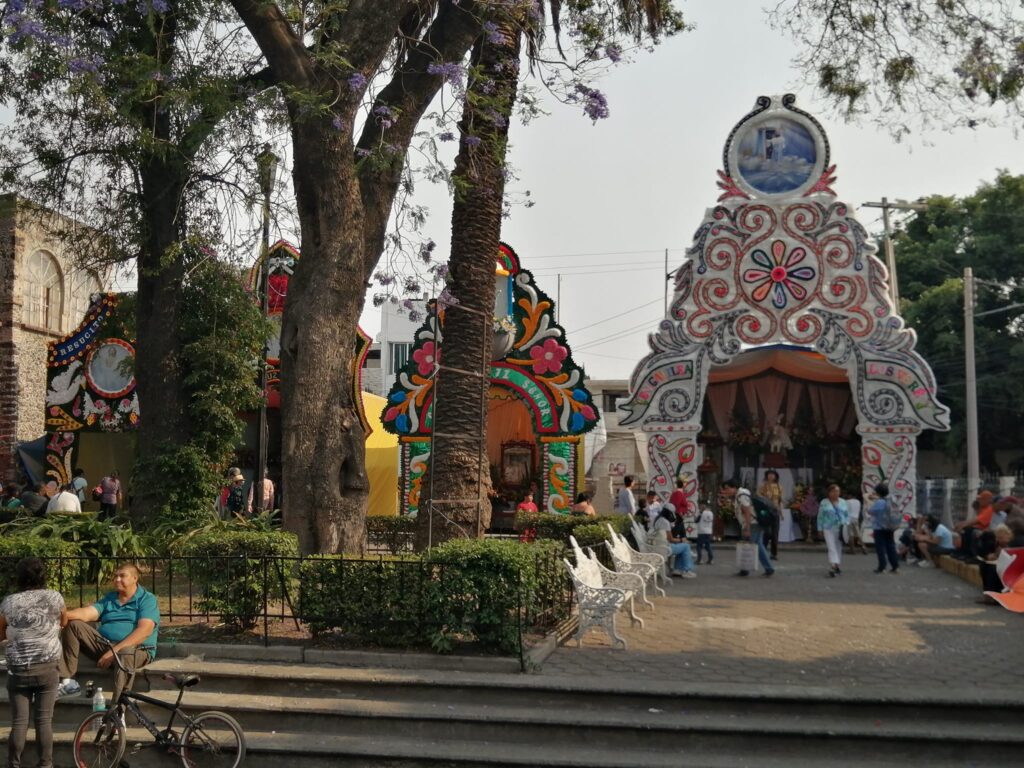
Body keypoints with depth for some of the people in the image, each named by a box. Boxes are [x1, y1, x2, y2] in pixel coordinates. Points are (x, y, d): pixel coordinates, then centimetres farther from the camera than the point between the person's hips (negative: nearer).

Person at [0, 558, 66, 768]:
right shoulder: (54, 597, -2)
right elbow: (64, 622, 16)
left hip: (18, 670, 0)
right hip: (47, 668, 0)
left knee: (19, 722, 6)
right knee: (44, 720, 5)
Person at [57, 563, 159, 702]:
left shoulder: (147, 599, -4)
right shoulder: (109, 598, 16)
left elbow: (145, 630, -19)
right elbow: (87, 613, -1)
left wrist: (115, 650, -27)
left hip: (136, 649, -7)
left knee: (125, 654, -42)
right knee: (73, 625, -4)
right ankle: (68, 682, -12)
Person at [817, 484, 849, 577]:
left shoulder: (843, 502, 11)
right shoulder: (824, 503, 1)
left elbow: (847, 515, 14)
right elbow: (820, 517, 2)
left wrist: (846, 524, -1)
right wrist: (820, 529, -3)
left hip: (841, 529, 4)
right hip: (829, 529, -3)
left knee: (839, 548, 8)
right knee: (832, 548, -11)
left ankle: (837, 566, 21)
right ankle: (833, 566, -20)